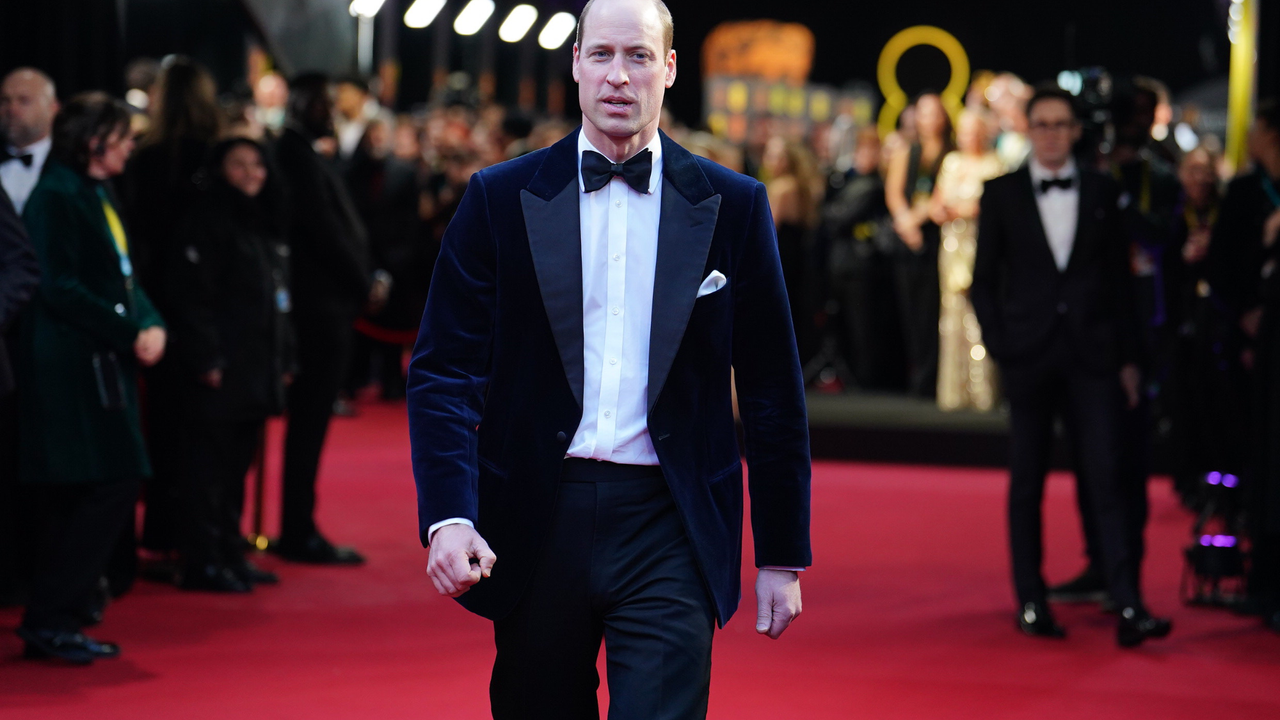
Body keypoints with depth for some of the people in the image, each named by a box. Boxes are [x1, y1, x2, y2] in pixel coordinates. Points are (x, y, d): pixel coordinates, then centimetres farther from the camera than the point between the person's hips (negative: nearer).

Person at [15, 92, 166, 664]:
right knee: (110, 486, -11)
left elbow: (122, 277, 18)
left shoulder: (99, 194, 17)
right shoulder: (56, 196, -11)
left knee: (89, 495, 9)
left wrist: (152, 325, -1)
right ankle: (49, 620, -5)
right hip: (70, 364, -9)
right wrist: (131, 333, -17)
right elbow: (60, 288, -17)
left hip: (104, 363, 9)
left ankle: (56, 622, 15)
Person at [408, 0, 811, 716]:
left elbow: (773, 392, 7)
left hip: (668, 534, -1)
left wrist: (783, 555, 6)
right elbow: (445, 370, 0)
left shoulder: (733, 205, 4)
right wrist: (448, 516, -15)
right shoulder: (501, 199, 4)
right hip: (537, 523, 1)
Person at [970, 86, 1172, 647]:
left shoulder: (1101, 193, 7)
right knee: (1027, 483, 6)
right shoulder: (1001, 194, 4)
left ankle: (1128, 607, -12)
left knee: (1104, 479, -7)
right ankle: (1031, 603, 14)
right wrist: (999, 347, -3)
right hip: (1029, 357, 0)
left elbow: (1119, 278, 9)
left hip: (1092, 357, 0)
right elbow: (984, 279, 6)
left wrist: (1126, 356, 5)